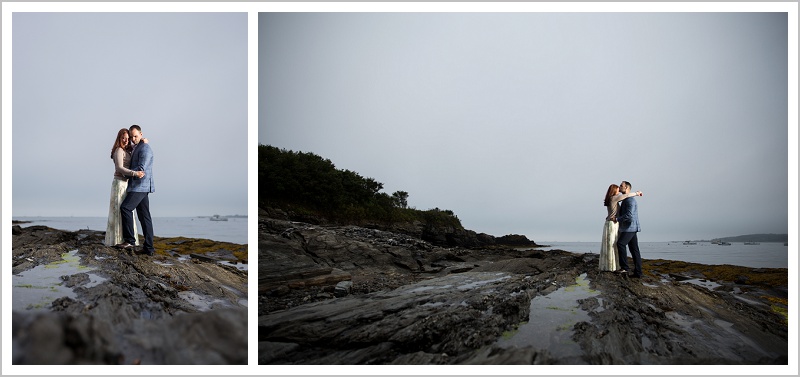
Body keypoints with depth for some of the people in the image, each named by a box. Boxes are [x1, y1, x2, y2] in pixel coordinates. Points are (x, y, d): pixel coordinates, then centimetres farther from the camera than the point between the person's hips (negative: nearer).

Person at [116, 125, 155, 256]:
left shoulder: (145, 148, -8)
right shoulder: (135, 149, 22)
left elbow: (141, 168, -17)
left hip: (141, 185, -10)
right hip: (138, 187, 10)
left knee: (125, 207, -17)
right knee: (144, 216, 5)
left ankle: (129, 240, -14)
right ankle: (149, 247, 3)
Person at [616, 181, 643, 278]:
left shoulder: (630, 199, -13)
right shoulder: (625, 200, 19)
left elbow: (629, 215, -24)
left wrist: (617, 218, -13)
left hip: (630, 227, -10)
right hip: (628, 228, 10)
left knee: (620, 244, -20)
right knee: (634, 250, 5)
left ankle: (624, 267, -17)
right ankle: (637, 273, 3)